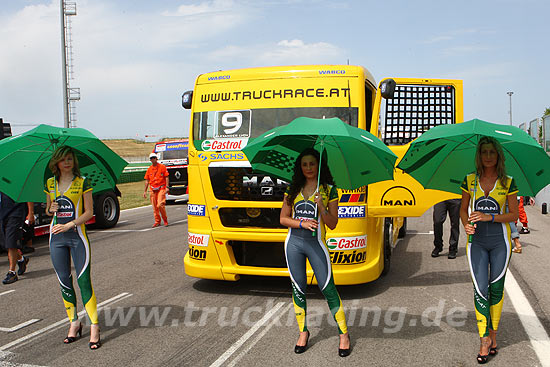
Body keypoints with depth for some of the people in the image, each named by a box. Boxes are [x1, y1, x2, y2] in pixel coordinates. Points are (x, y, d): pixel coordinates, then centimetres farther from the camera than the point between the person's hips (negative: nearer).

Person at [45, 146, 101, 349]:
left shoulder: (82, 183, -1)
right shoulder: (50, 184, 10)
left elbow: (89, 212, -4)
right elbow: (48, 210, 20)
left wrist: (69, 225, -17)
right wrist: (51, 209, -4)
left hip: (77, 236, -4)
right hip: (56, 238, 4)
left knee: (84, 281, -9)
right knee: (64, 282, 7)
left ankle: (94, 327, -6)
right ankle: (74, 323, 19)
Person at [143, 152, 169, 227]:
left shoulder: (162, 167, 1)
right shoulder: (149, 169, 11)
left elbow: (166, 177, -2)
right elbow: (147, 180, 15)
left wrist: (167, 187, -12)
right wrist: (145, 191, 11)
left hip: (161, 189, -4)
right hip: (153, 190, 4)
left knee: (160, 205, -15)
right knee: (154, 207, 5)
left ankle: (165, 220, -1)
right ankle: (157, 221, 17)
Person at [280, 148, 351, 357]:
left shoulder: (329, 190, 1)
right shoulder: (293, 189, 8)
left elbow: (332, 224, -2)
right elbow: (283, 218, 7)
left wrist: (321, 206, -18)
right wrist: (302, 223, -10)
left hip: (316, 243, -3)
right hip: (293, 243, 3)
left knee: (328, 289, -4)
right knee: (298, 289, 8)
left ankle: (344, 334, 8)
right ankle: (303, 332, 22)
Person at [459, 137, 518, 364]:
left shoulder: (508, 182, 0)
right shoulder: (470, 181, 3)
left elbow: (514, 215, -1)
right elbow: (463, 209, 10)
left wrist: (489, 217, -16)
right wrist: (466, 224, -10)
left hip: (500, 241, 0)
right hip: (477, 241, 0)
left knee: (496, 289, 7)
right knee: (480, 289, -5)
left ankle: (493, 333, 23)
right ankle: (485, 339, 1)